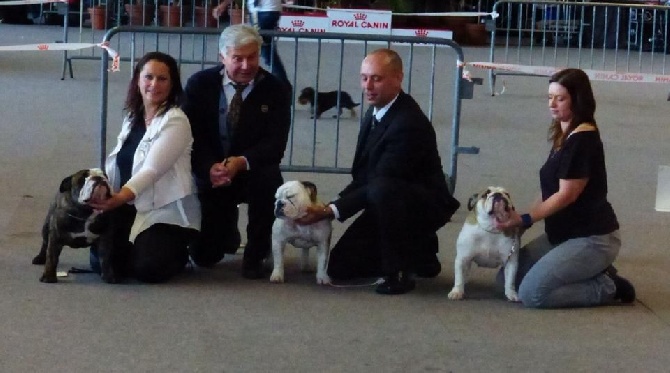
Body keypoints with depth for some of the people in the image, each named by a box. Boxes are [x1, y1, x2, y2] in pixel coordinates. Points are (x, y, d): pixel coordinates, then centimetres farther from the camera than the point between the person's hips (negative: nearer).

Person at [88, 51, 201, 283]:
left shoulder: (176, 122, -12)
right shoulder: (132, 117, 13)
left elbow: (152, 170, -24)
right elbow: (117, 167, 11)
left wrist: (119, 198, -37)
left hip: (166, 212, -6)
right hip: (130, 209, 6)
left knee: (148, 269, -25)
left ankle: (179, 253, 10)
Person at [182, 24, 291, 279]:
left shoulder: (275, 90, -9)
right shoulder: (200, 84, -6)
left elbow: (276, 144, -16)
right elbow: (191, 136, -9)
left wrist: (242, 162, -35)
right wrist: (210, 167, -28)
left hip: (254, 173, -1)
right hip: (211, 175, 1)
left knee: (269, 179, -37)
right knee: (203, 257, -7)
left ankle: (255, 255, -15)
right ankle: (227, 229, 33)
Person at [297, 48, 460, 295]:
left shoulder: (409, 123, -26)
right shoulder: (376, 111, 2)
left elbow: (379, 182, -28)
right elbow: (363, 175, 10)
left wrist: (331, 211, -29)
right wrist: (335, 204, -4)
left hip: (426, 205, -9)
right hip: (386, 203, 9)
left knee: (381, 190, -40)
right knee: (340, 267, 3)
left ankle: (399, 271, -21)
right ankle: (417, 252, 20)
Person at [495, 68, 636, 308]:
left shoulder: (583, 139, -18)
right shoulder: (563, 135, 11)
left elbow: (566, 195, -20)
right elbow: (550, 192, 13)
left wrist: (525, 220, -20)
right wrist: (518, 220, 3)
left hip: (592, 240, -10)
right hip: (562, 233, 10)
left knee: (532, 294, -20)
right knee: (507, 277, 5)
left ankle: (606, 287, -1)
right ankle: (593, 273, 11)